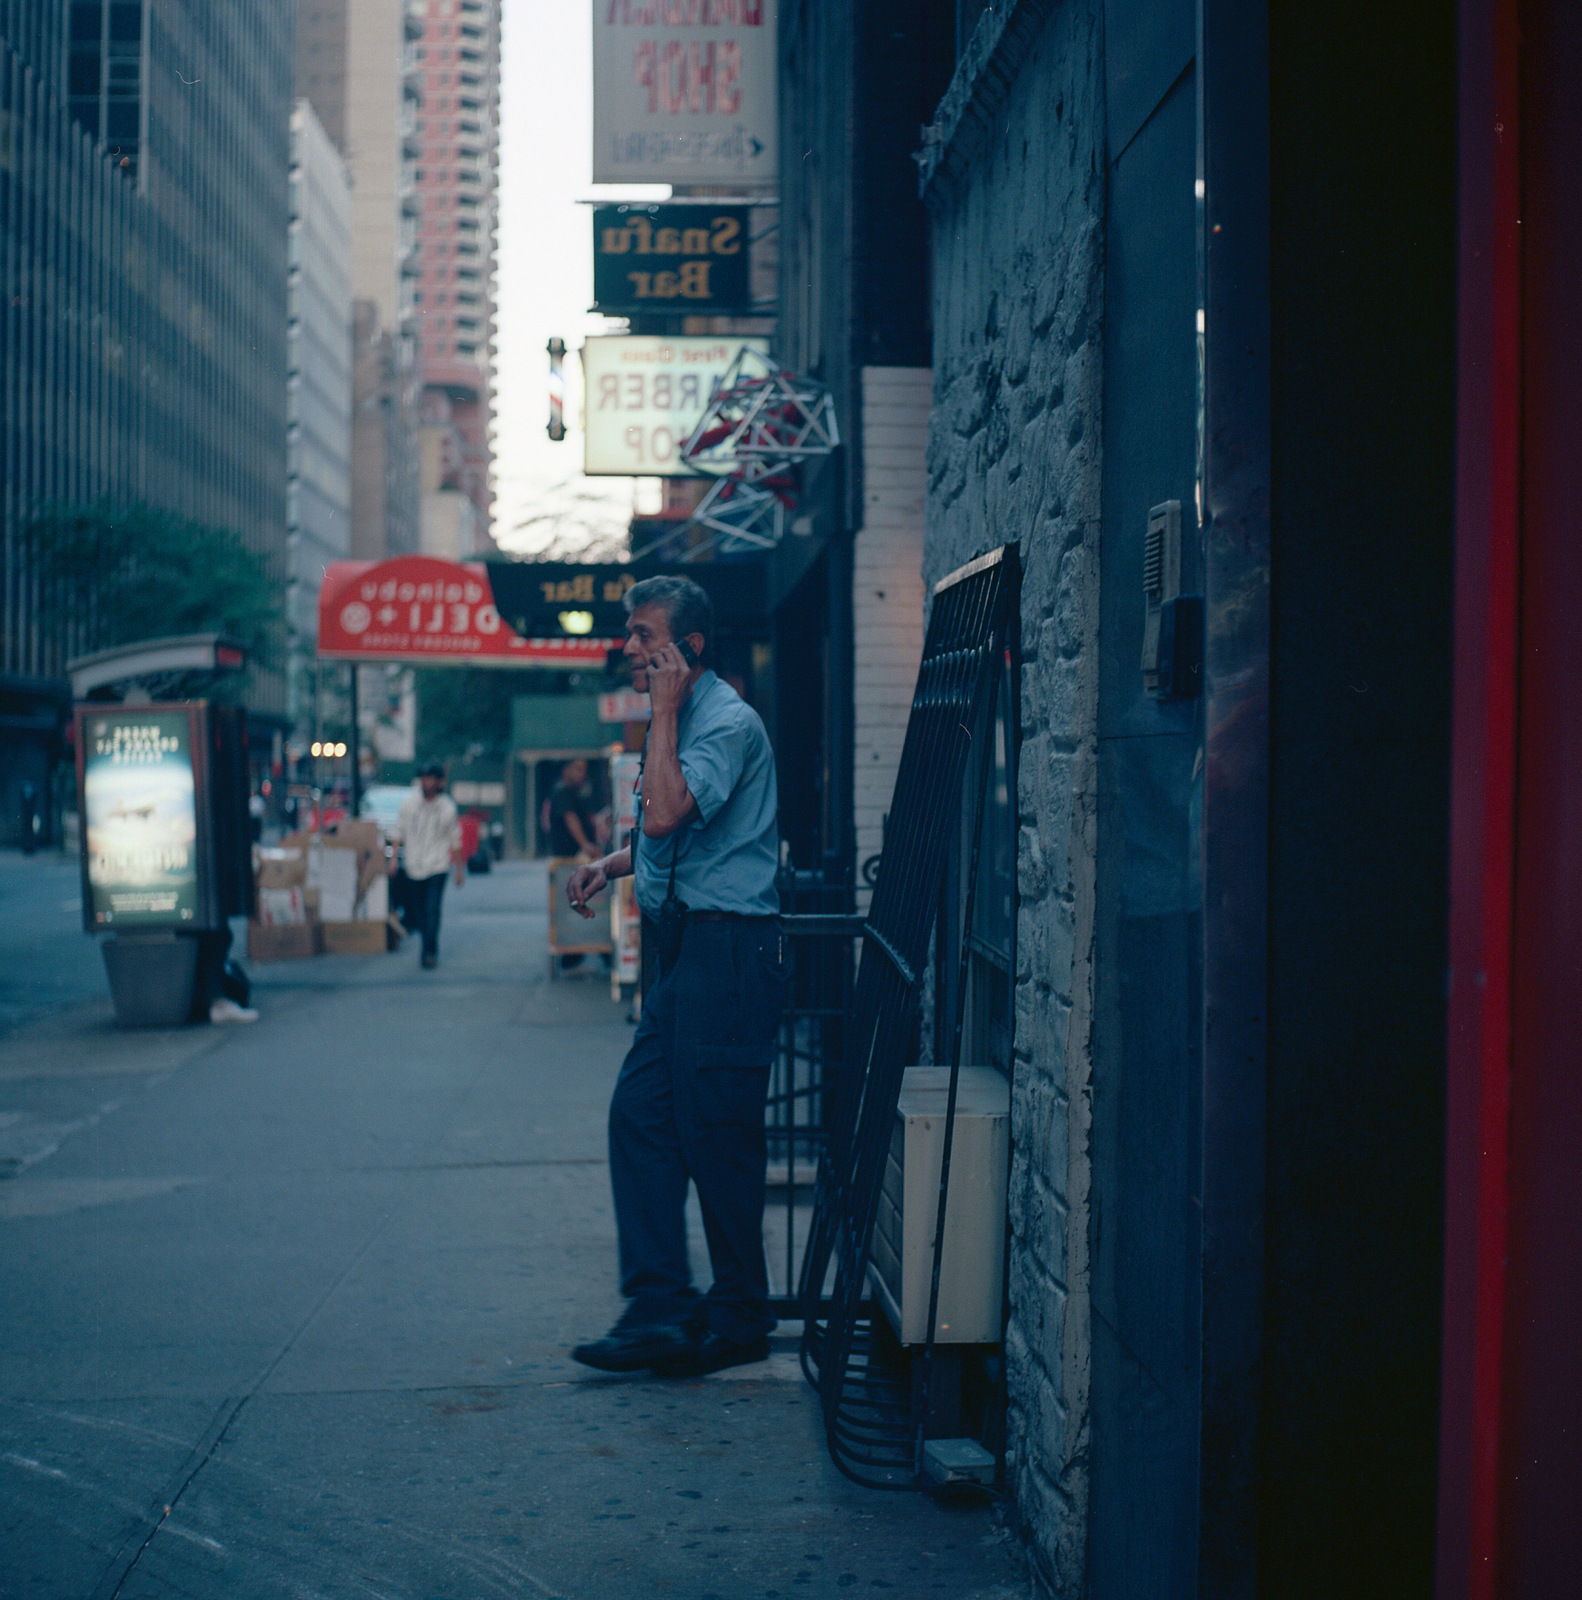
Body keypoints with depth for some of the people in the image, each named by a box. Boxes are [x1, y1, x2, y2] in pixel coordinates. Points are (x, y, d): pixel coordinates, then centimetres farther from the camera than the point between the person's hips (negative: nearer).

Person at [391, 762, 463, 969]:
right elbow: (399, 831, 10)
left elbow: (455, 840, 7)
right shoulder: (409, 803, 2)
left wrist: (459, 868, 9)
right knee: (420, 912, 7)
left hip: (437, 867, -3)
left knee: (432, 910, -14)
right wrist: (394, 857, 4)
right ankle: (430, 949, 23)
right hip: (413, 866, 3)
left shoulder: (448, 808, -2)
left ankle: (429, 952, -13)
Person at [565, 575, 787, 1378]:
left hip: (729, 946, -10)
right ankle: (659, 1309, 9)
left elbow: (667, 814, -27)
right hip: (688, 949, 10)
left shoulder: (727, 721, -14)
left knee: (716, 1132, -2)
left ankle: (739, 1320, 11)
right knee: (638, 1111, 5)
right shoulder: (677, 719, 16)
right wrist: (610, 862, 13)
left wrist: (664, 712, -18)